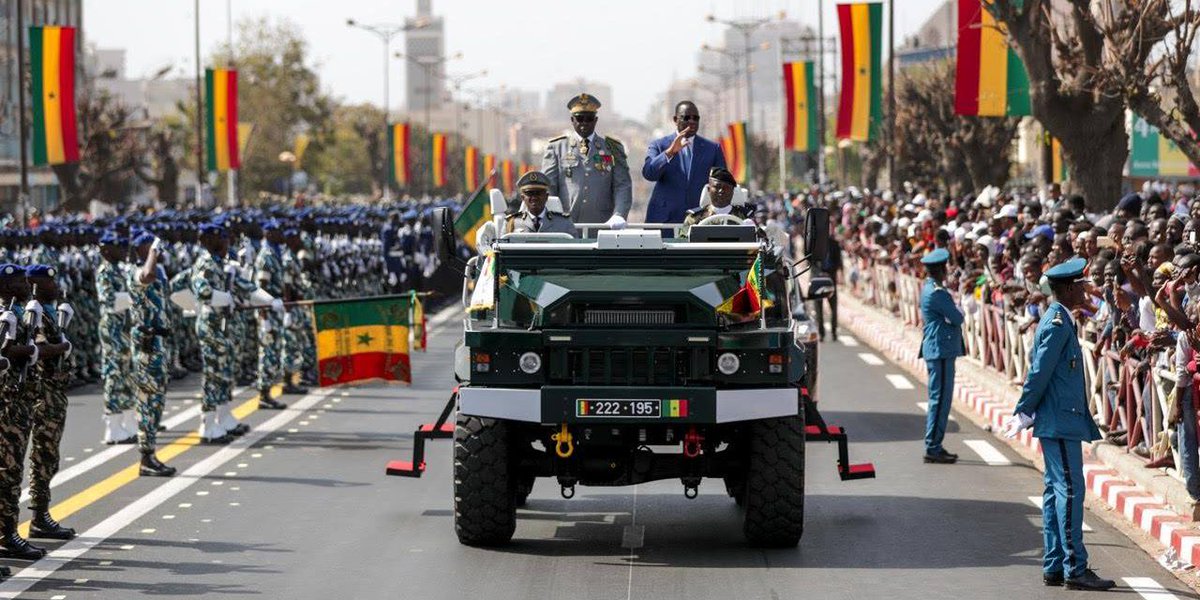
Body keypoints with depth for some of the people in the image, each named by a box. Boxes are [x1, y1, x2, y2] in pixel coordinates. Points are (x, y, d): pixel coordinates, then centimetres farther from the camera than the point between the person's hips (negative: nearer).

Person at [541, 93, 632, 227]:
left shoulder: (612, 148, 13)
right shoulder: (557, 147, 12)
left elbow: (623, 186, 6)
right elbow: (547, 186, 6)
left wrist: (619, 215, -12)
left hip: (603, 226, 0)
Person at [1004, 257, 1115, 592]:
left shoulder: (1059, 321, 16)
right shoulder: (1057, 325, -16)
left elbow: (1039, 373, 19)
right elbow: (1039, 373, -18)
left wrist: (1025, 414, 19)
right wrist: (1024, 414, -11)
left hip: (1060, 421, 10)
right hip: (1060, 421, -10)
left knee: (1057, 490, 11)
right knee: (1070, 491, -9)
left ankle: (1054, 567, 15)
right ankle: (1074, 570, -9)